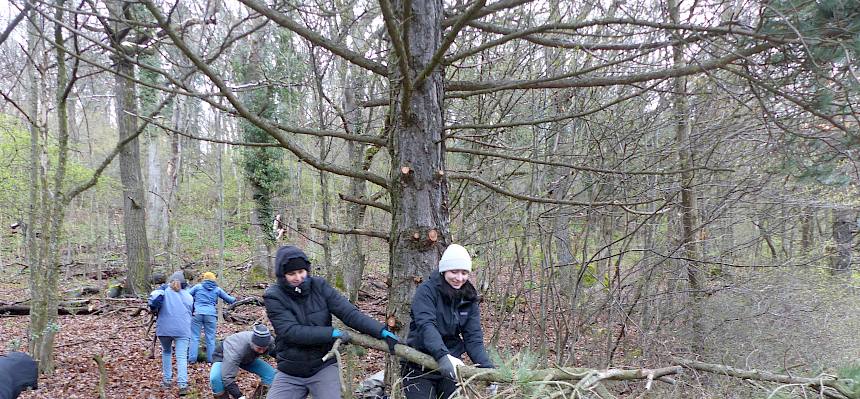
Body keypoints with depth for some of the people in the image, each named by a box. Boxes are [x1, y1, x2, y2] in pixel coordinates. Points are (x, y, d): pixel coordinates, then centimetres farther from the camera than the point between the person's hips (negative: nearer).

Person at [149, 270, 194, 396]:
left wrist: (154, 309, 9)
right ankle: (183, 385, -19)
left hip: (165, 328, 0)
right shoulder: (188, 296, 16)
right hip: (183, 329, 0)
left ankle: (167, 380, 23)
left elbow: (153, 300, -10)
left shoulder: (164, 290, 8)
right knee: (181, 357, -4)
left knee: (166, 352, 24)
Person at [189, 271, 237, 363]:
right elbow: (229, 299, 18)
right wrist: (234, 299, 38)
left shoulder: (198, 286, 9)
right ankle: (211, 359, 7)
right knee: (210, 338, 7)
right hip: (210, 315, 1)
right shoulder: (217, 289, 12)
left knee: (194, 337, 3)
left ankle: (192, 358, -1)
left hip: (197, 313, -1)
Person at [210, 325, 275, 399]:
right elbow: (227, 378, -45)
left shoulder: (270, 342, -29)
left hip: (248, 358, 4)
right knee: (215, 378, -35)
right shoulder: (237, 349, -45)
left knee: (271, 373, -16)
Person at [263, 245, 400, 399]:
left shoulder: (319, 286, -5)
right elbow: (291, 331, -21)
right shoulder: (273, 297, -10)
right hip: (289, 373, 0)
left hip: (324, 367, 0)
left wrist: (382, 331, -24)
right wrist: (332, 333, -26)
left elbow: (349, 313, -12)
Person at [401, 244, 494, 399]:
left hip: (451, 365, 5)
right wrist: (443, 356, -43)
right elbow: (426, 325, -27)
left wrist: (488, 369, -19)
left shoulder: (469, 299, 3)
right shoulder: (427, 290, -12)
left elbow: (473, 338, -3)